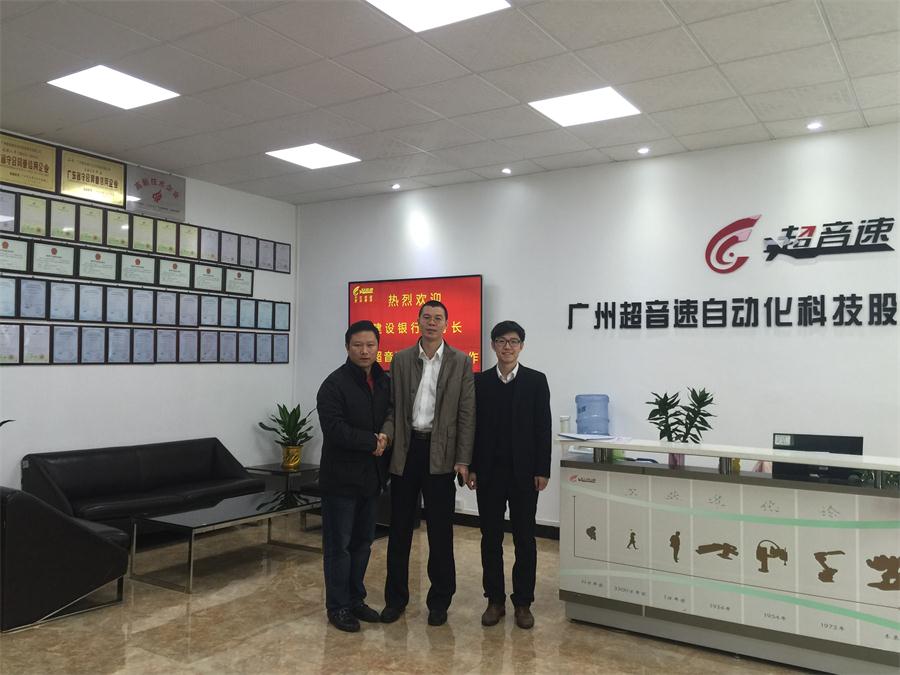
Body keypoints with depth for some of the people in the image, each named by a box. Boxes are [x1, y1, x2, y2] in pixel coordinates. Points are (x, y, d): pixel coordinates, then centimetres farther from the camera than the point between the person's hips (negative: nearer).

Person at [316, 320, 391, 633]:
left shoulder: (385, 382, 8)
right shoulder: (334, 384, -12)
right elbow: (334, 429, -21)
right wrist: (372, 442, -17)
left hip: (371, 475, 6)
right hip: (341, 477, -6)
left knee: (363, 542, 15)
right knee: (338, 545, 3)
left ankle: (355, 599, 29)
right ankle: (338, 607, 15)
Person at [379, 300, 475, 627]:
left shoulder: (461, 362, 0)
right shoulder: (400, 360, 7)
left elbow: (467, 414, -2)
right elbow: (392, 405, 6)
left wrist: (463, 459, -8)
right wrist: (385, 435, -13)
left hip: (440, 453, -2)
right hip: (405, 450, 2)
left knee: (440, 531, 6)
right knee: (399, 527, 11)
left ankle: (439, 600, 21)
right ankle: (396, 597, 25)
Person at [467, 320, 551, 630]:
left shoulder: (536, 381, 0)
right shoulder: (479, 381, 4)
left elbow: (543, 428, -2)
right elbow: (472, 426, 4)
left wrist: (542, 470, -6)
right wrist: (471, 467, -1)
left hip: (523, 471, -1)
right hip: (489, 471, 1)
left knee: (524, 538, 6)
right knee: (490, 538, 8)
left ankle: (523, 602, 18)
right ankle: (495, 600, 20)